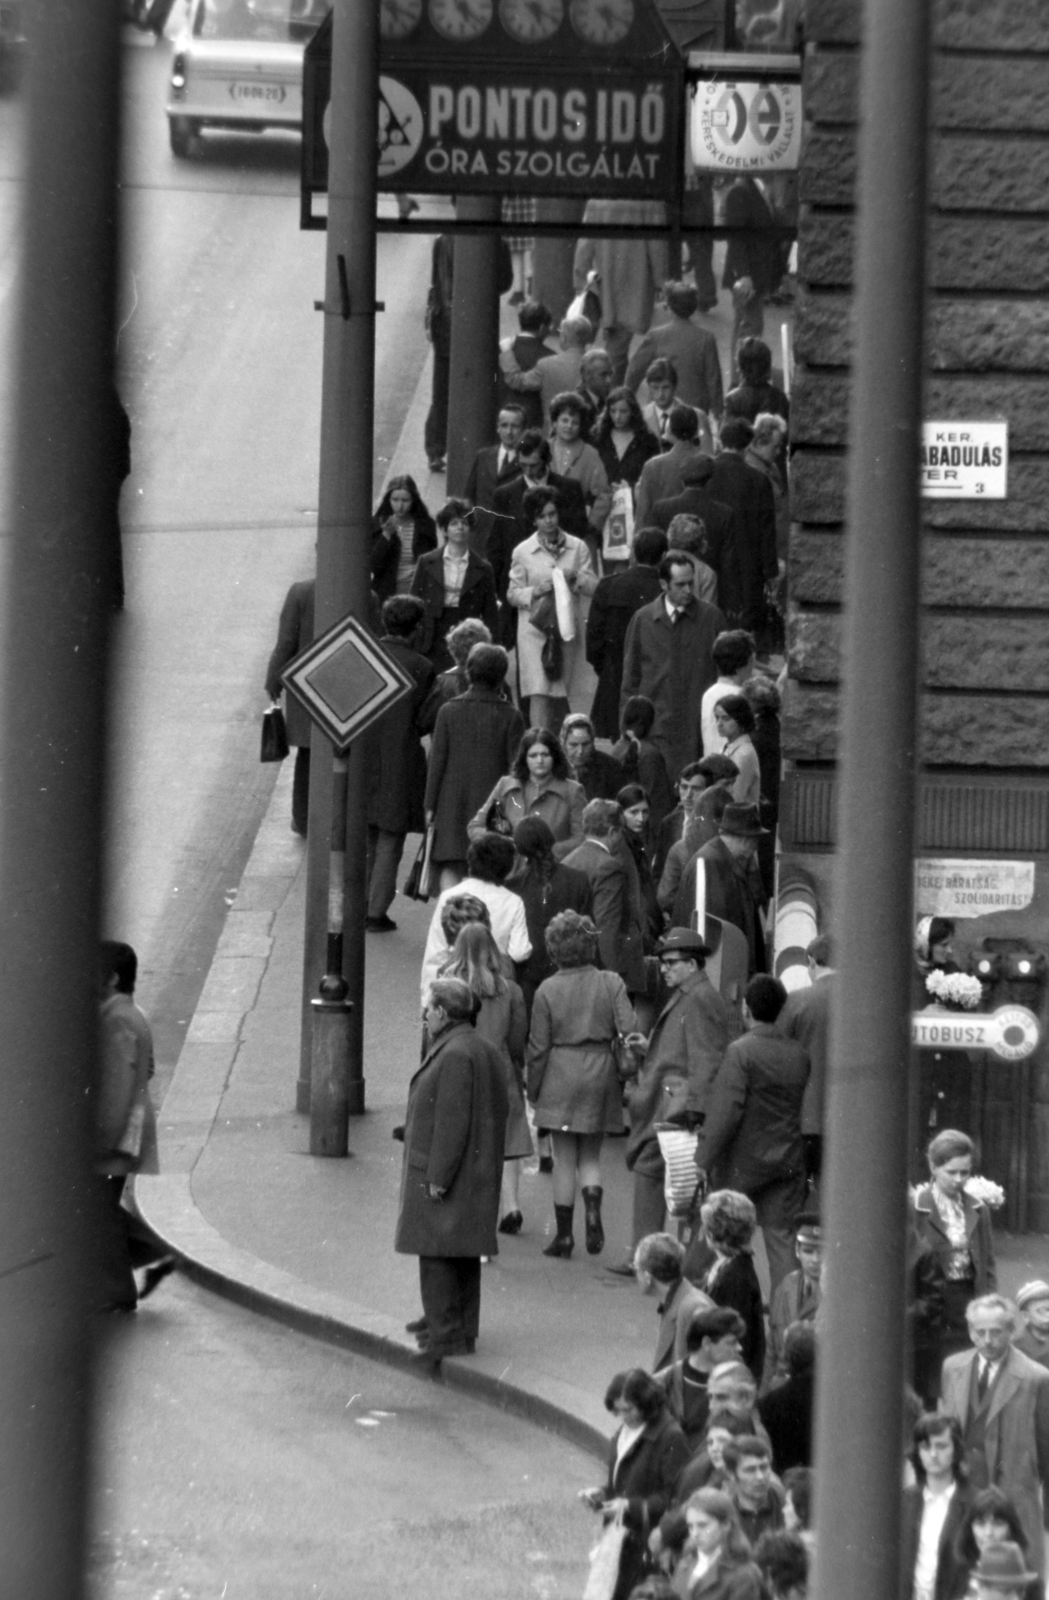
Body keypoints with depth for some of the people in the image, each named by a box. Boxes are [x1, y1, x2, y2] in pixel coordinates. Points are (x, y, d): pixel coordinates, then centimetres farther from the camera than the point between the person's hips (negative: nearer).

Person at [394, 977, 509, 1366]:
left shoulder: (455, 1055, -19)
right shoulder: (483, 1051, 13)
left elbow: (452, 1121, -22)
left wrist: (437, 1177, -20)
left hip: (444, 1176, -10)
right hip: (475, 1172, 10)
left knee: (436, 1255, -7)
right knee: (463, 1256, 15)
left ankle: (446, 1335, -9)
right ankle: (463, 1330, 21)